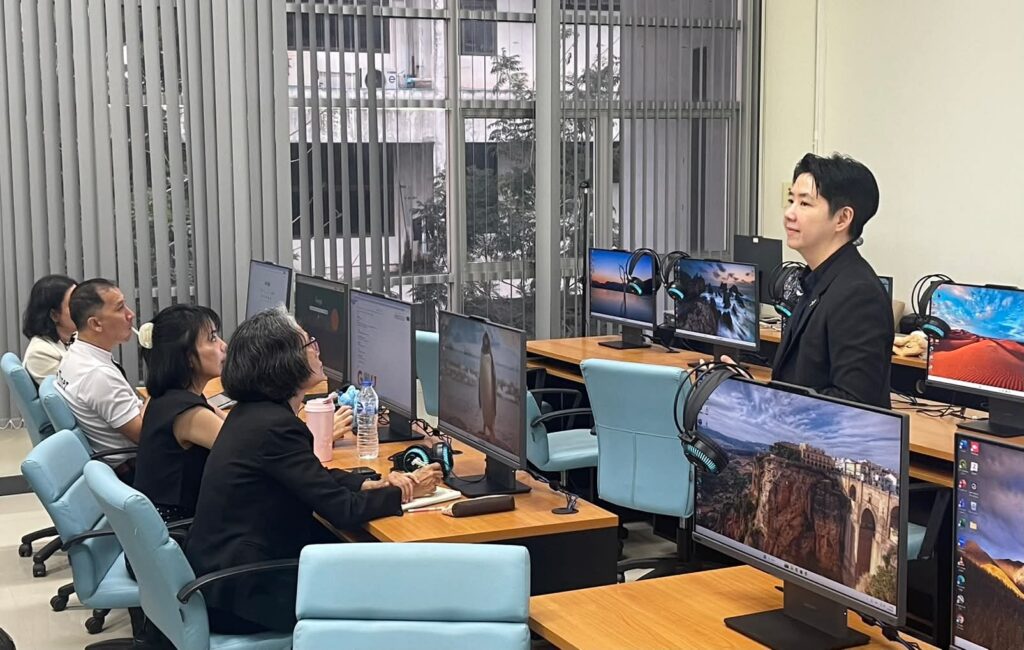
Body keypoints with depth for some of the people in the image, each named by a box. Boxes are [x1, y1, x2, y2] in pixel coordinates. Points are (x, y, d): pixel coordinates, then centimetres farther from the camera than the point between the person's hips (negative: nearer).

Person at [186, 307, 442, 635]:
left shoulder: (253, 411, 6)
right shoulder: (275, 426, -23)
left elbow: (316, 476, 16)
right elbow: (343, 511, -20)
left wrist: (372, 484, 1)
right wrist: (405, 493, -5)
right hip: (241, 593, -8)